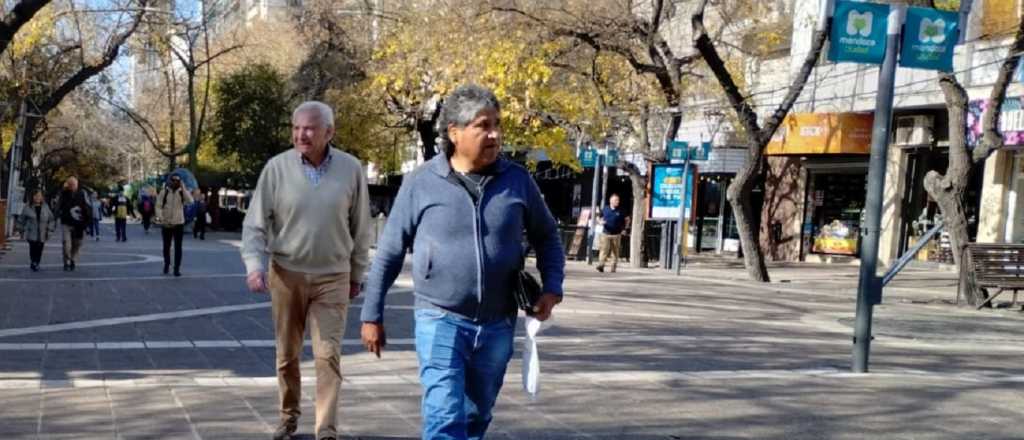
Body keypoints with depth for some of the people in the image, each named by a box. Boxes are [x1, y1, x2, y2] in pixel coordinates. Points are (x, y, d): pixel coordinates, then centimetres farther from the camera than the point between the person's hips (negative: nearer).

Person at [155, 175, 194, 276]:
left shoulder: (182, 192, 2)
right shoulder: (163, 192, -1)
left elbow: (190, 201, -17)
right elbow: (158, 206, -5)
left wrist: (183, 188, -19)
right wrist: (160, 217, -20)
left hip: (179, 223, 0)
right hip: (166, 224, 0)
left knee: (178, 247, -2)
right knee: (166, 246, 11)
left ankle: (177, 268, 4)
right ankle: (166, 264, 33)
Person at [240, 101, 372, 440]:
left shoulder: (351, 169, -4)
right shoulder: (277, 167, -6)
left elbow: (360, 228, 4)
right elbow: (255, 222, -3)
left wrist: (357, 274, 8)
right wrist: (255, 264, -17)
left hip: (332, 278, -1)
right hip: (287, 275, 1)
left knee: (328, 355, -5)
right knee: (287, 354, 12)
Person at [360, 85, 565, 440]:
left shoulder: (518, 181, -1)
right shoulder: (421, 183, -7)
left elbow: (546, 236, 13)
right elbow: (388, 253, 1)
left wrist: (552, 287, -1)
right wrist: (372, 315, 3)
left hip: (497, 325, 3)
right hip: (440, 320, -3)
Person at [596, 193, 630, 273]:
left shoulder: (620, 211, 2)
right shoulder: (604, 209, 5)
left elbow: (627, 219, 14)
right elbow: (598, 218, 17)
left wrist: (624, 228, 7)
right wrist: (600, 221, -4)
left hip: (616, 234, 1)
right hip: (605, 233, -1)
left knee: (615, 252, 5)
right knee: (604, 250, -12)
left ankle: (613, 267, 13)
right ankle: (601, 265, -20)